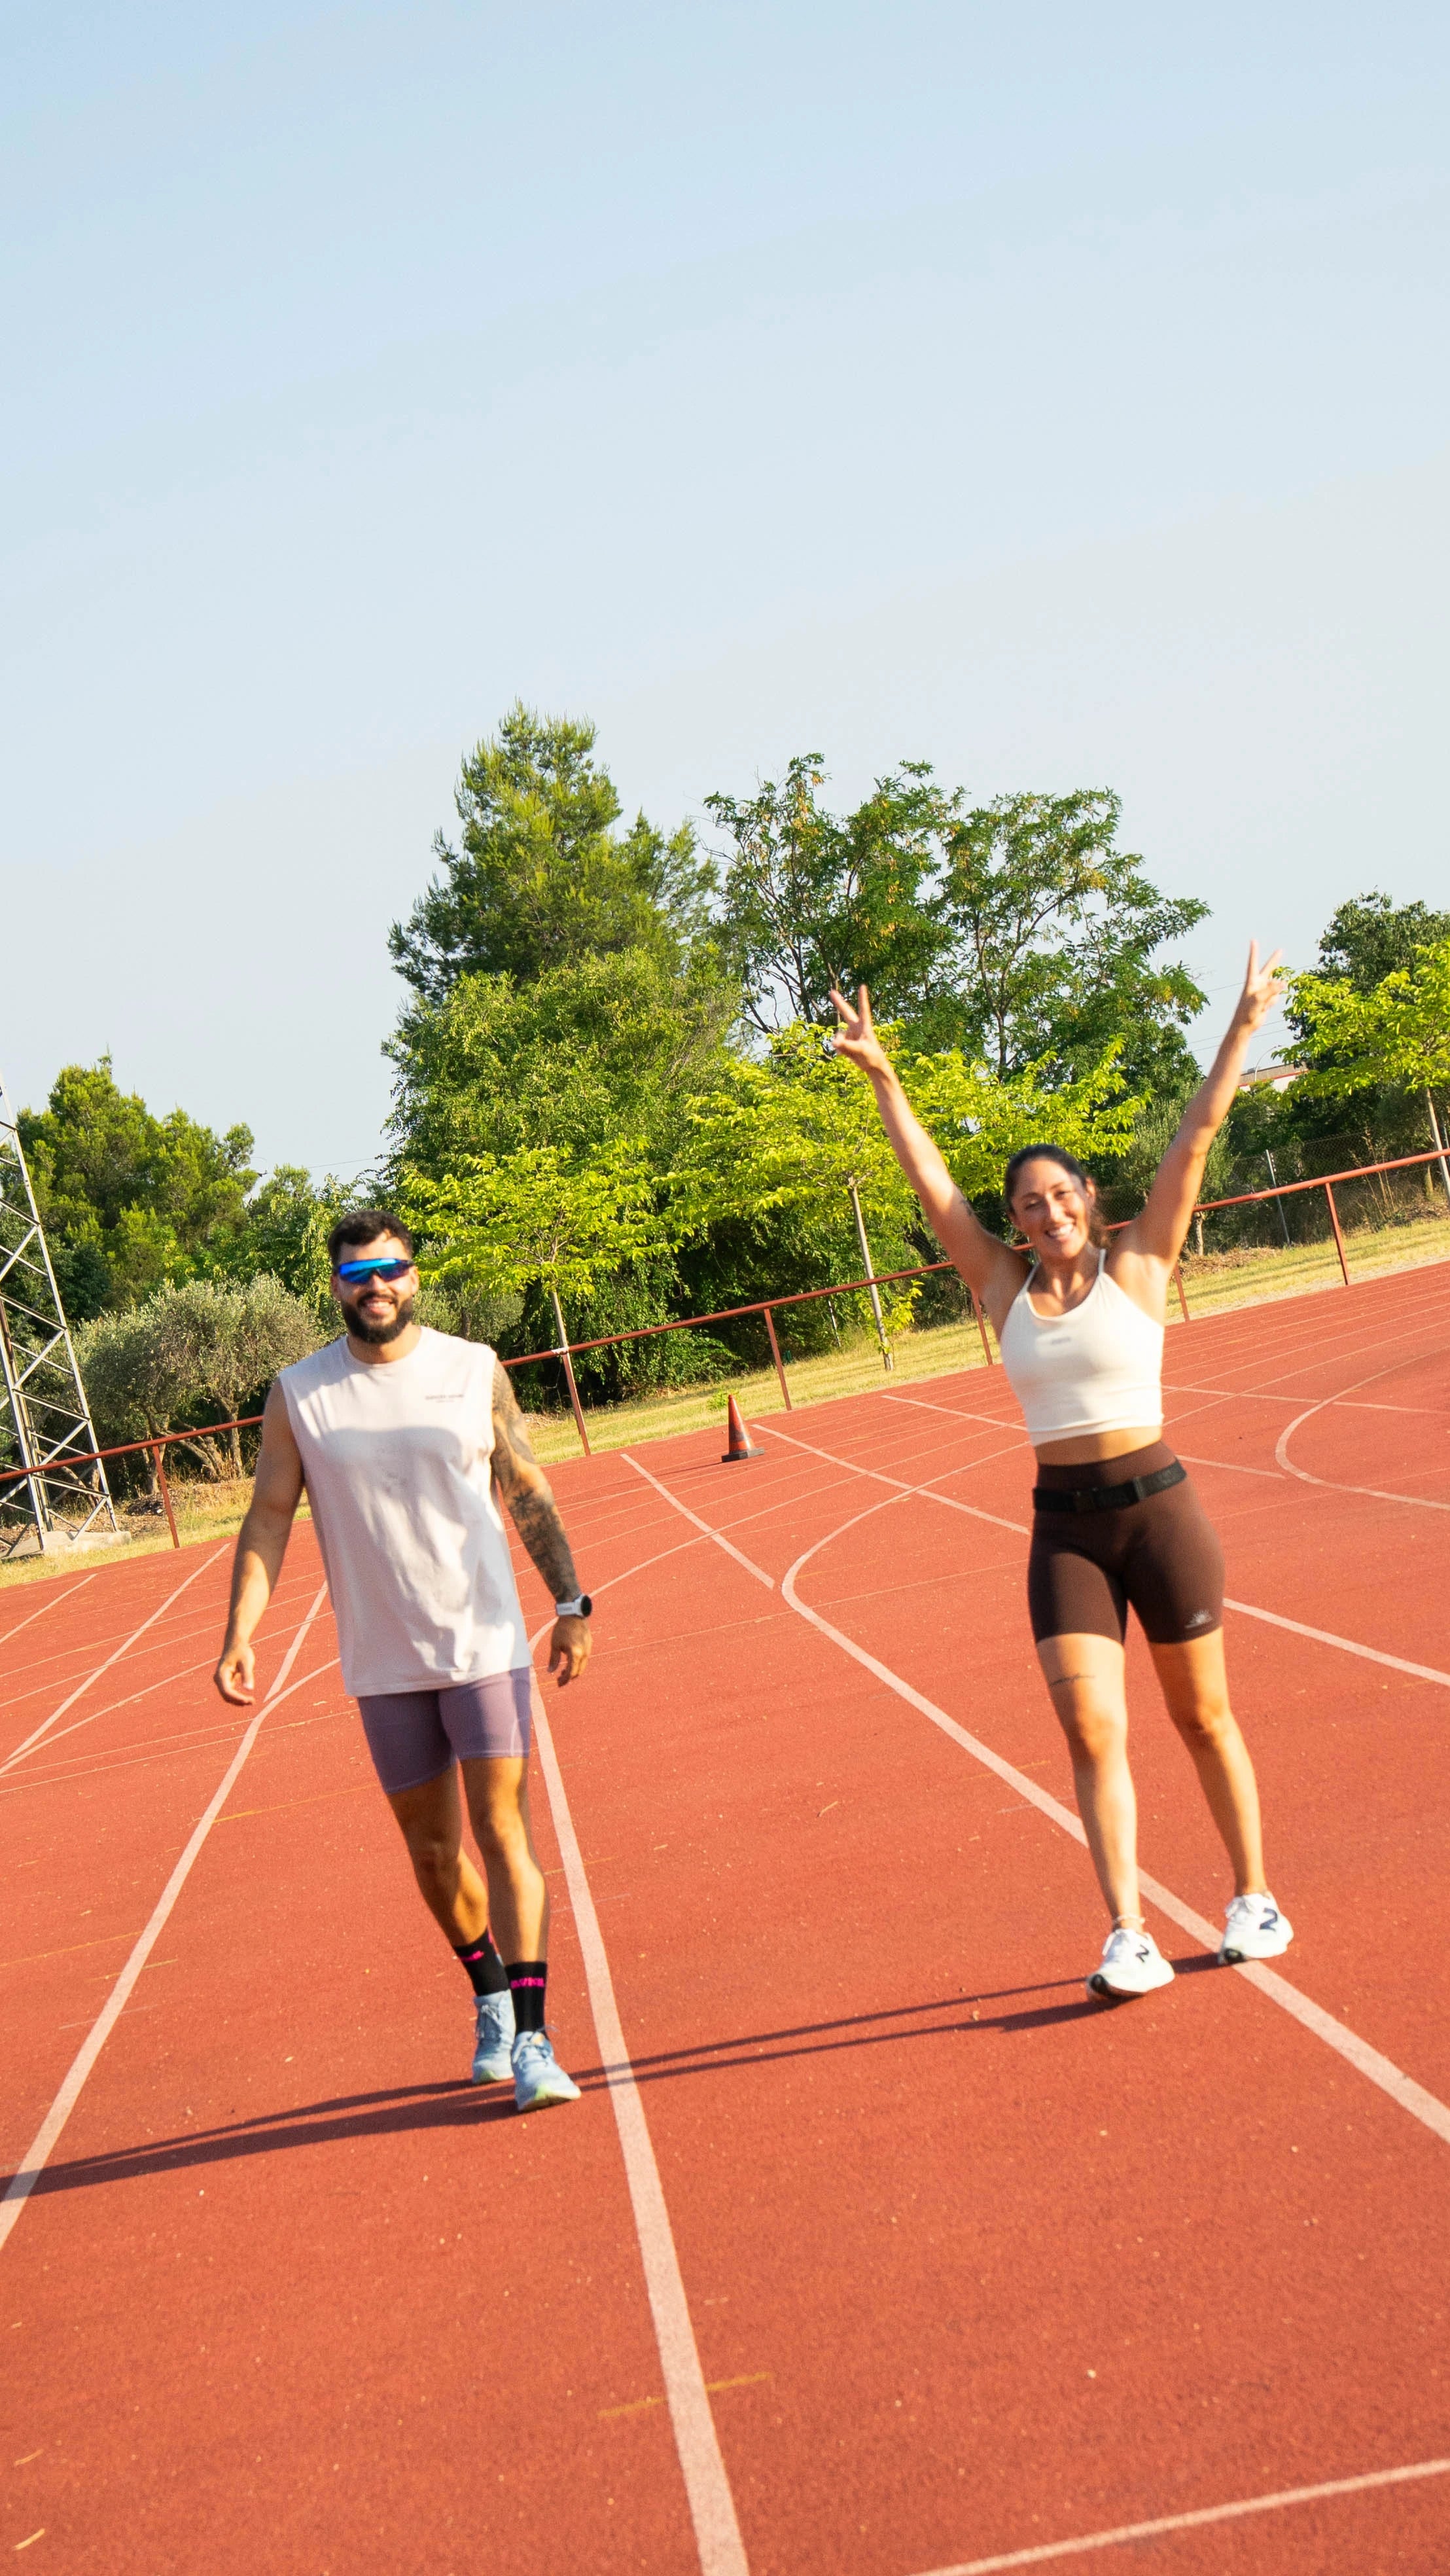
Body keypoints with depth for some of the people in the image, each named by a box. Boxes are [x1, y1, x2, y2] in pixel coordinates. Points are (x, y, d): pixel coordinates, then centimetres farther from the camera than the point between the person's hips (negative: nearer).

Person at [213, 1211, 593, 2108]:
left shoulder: (475, 1369, 1)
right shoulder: (299, 1395, 0)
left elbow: (529, 1493, 7)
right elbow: (269, 1517, 0)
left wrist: (570, 1604, 5)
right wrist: (241, 1632, -10)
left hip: (486, 1640, -1)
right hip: (384, 1663, 2)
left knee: (502, 1828, -9)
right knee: (432, 1847, 11)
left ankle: (531, 2038, -8)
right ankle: (491, 1998, 33)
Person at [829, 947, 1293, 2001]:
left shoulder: (1136, 1268, -2)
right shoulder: (1008, 1290, 4)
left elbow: (1196, 1138, -4)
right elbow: (932, 1182, 5)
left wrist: (1243, 1026, -5)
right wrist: (881, 1074, 4)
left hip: (1158, 1507, -2)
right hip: (1064, 1526, 2)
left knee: (1203, 1717, 10)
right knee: (1091, 1731, -9)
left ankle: (1254, 1898, 26)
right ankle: (1130, 1936, -8)